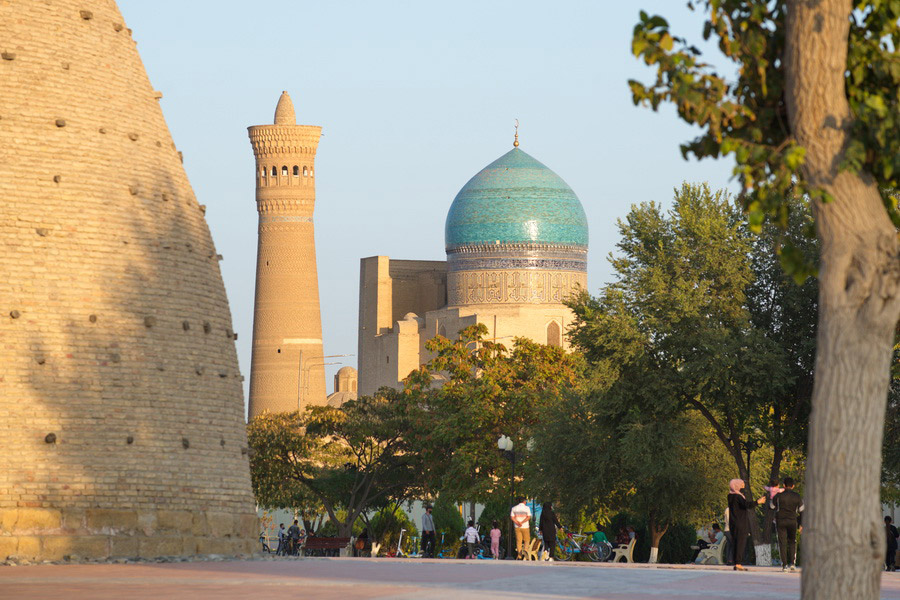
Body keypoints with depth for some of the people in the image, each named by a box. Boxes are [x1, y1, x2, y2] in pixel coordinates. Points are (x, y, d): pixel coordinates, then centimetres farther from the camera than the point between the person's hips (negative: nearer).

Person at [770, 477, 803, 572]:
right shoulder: (797, 497, 2)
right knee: (792, 542, 16)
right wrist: (801, 524, 12)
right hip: (792, 521, 1)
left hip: (780, 521, -1)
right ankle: (792, 562, 2)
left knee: (782, 543, 2)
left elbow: (771, 506, 9)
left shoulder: (778, 496, -4)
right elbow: (801, 511, 4)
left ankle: (784, 565, -4)